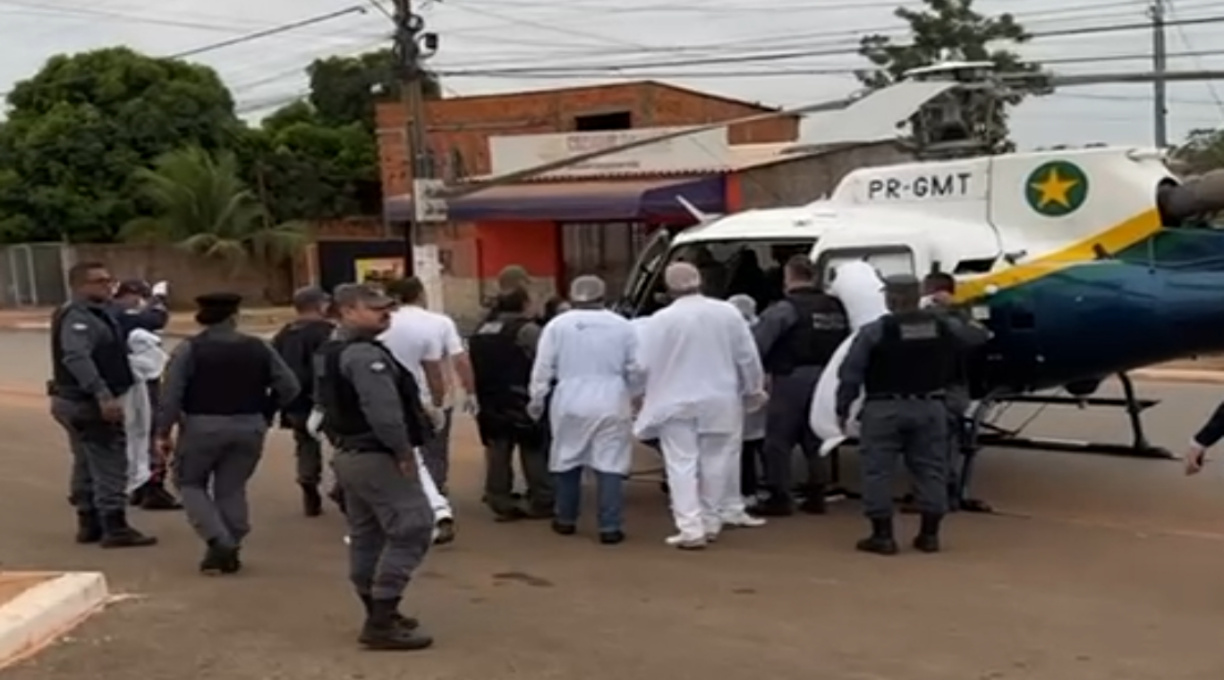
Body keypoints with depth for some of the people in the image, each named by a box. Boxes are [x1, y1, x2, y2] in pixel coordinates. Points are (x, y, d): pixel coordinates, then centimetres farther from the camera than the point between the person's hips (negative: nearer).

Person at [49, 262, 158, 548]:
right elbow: (76, 357, -35)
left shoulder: (98, 314, 14)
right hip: (87, 404, -11)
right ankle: (115, 528, -7)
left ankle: (89, 524, 26)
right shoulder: (77, 318, -19)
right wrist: (103, 395, -42)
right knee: (110, 465, -9)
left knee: (87, 465, 17)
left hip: (82, 402, 11)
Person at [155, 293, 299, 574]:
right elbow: (289, 387, 2)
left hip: (202, 426, -3)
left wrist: (164, 431, -3)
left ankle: (218, 542, -2)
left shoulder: (189, 348, -7)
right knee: (232, 488, 15)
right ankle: (229, 552, 15)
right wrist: (265, 414, 13)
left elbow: (171, 393, -11)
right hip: (248, 427, 3)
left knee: (190, 483, 15)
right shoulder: (258, 348, 2)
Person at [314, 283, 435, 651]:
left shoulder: (330, 354, 14)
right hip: (378, 457, -11)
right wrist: (403, 451, -19)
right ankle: (382, 622, -9)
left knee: (365, 535, 15)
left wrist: (341, 439, 18)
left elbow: (325, 403, 22)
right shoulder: (365, 354, -20)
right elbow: (383, 411, -29)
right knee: (411, 530, -9)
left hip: (348, 454, 11)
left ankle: (379, 614, 24)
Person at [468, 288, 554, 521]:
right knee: (534, 451, 3)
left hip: (489, 402, 7)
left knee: (497, 452, 10)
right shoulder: (526, 329, -10)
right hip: (519, 402, -7)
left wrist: (476, 395, 18)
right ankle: (541, 504, 7)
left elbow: (471, 365, 15)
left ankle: (501, 504, 12)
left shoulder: (482, 330, 14)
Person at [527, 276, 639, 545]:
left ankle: (566, 520, 27)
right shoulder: (622, 325, 0)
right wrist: (631, 396, 16)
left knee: (567, 461, 15)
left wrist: (537, 398, 9)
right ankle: (609, 527, -2)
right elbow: (635, 369, 2)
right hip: (611, 404, -1)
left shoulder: (558, 325, -2)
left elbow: (543, 366, -1)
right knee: (610, 464, 0)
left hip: (570, 404, 1)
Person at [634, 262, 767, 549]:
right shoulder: (727, 312, -1)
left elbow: (645, 364, -7)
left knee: (682, 465, -1)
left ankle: (691, 528, -9)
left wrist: (641, 397, 7)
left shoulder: (660, 319, -9)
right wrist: (755, 390, 18)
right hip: (720, 402, 3)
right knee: (716, 462, 13)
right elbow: (747, 356, 5)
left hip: (676, 404, -3)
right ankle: (710, 522, 19)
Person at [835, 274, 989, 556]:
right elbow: (978, 337, 19)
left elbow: (850, 374, -8)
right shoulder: (943, 326, 1)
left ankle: (882, 535, 4)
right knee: (931, 469, 11)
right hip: (929, 407, 4)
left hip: (884, 409, -3)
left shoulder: (874, 331, -11)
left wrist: (843, 409, 3)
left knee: (878, 471, 4)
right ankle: (929, 534, 15)